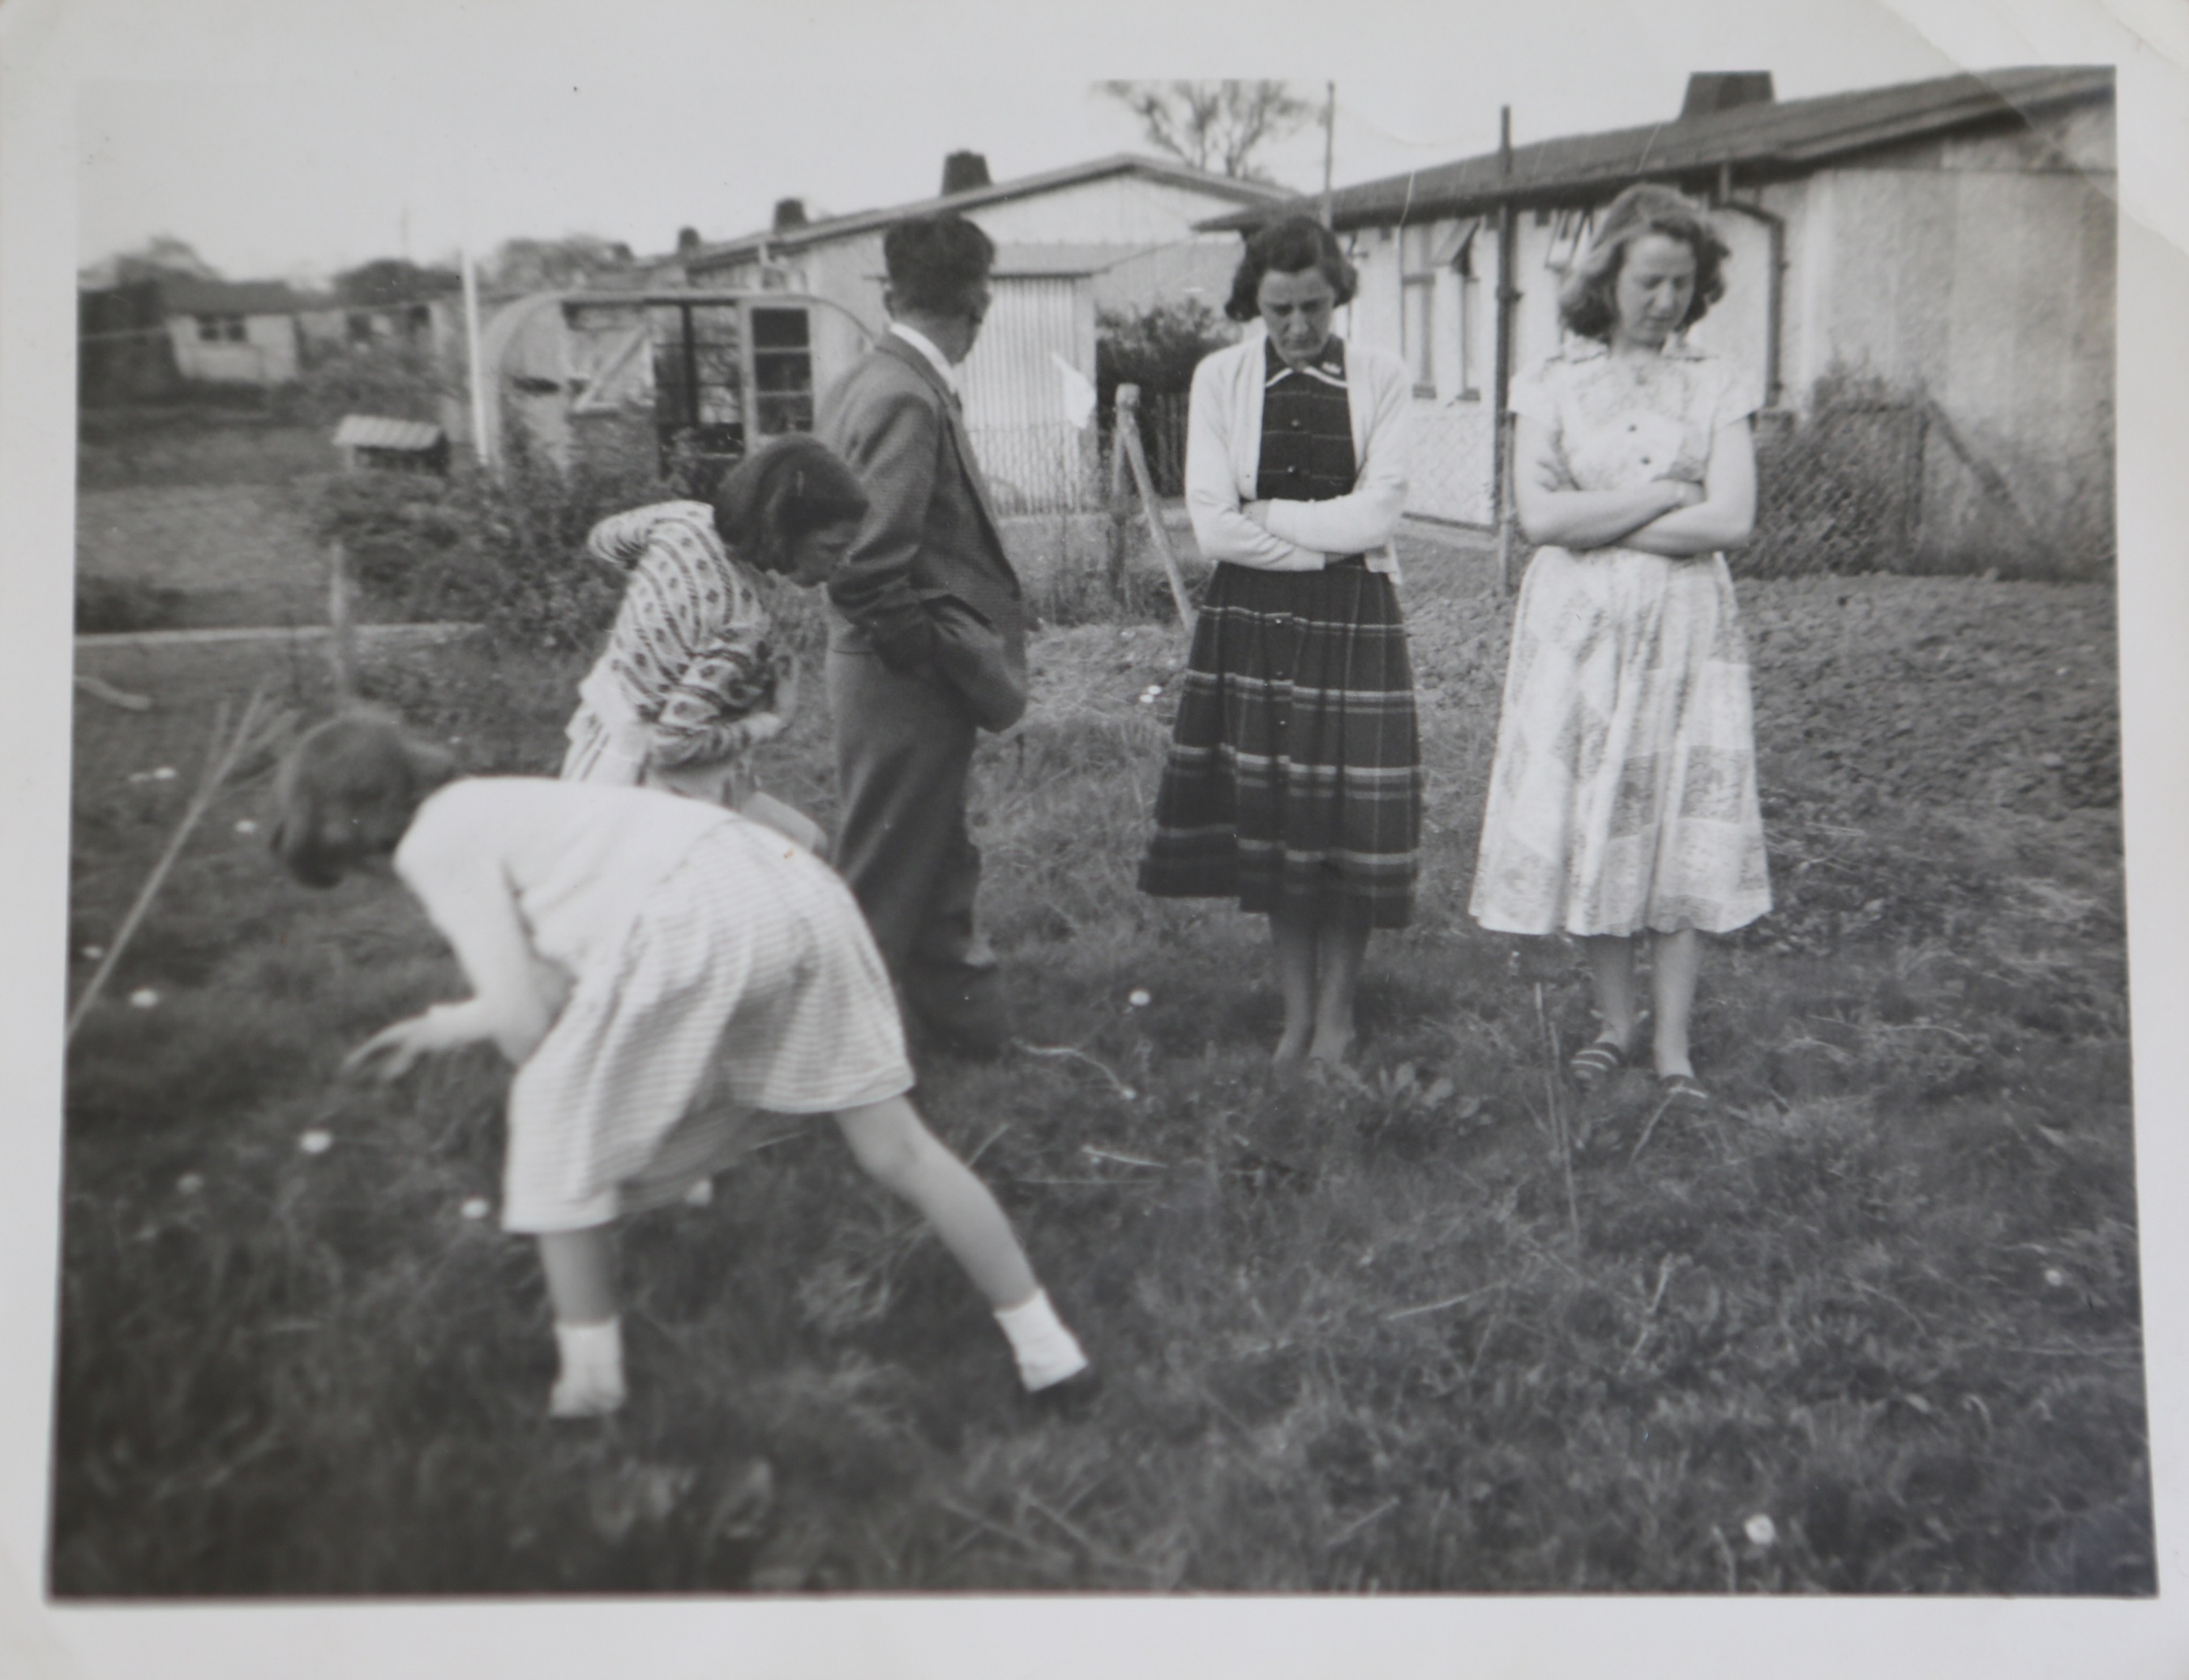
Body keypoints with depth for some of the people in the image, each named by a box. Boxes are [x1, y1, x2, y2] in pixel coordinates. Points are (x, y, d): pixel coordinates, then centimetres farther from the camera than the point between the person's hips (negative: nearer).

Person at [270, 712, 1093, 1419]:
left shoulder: (435, 842, 6)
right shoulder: (494, 804, 32)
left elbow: (523, 1019, -1)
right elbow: (560, 984, 32)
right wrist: (442, 1026, 44)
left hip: (686, 923, -9)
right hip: (795, 885, 9)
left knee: (555, 1126, 17)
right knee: (895, 1145, 15)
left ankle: (589, 1377, 27)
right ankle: (1046, 1347, 23)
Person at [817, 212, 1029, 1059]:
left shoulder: (863, 380, 10)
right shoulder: (908, 399, -20)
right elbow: (870, 568, -26)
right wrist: (940, 659, -14)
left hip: (897, 670, 10)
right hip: (907, 675, -10)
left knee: (939, 865, 21)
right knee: (884, 879, 3)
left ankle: (967, 1017, 35)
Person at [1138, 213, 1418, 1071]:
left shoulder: (1380, 380, 2)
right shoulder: (1219, 377, 3)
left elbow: (1373, 516, -9)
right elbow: (1214, 524, -6)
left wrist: (1268, 515, -9)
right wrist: (1326, 543, -8)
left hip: (1355, 617, -1)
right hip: (1250, 616, 1)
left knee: (1350, 811, 0)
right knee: (1268, 814, 3)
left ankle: (1337, 1010, 16)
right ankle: (1296, 1010, 18)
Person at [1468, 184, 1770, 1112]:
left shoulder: (1715, 383, 5)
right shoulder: (1553, 383, 4)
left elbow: (1732, 519, -7)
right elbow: (1539, 514, -9)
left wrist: (1597, 524, -9)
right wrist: (1664, 495, -8)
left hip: (1686, 630, 0)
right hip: (1577, 628, 0)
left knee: (1685, 825, 0)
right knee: (1587, 819, 3)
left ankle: (1673, 1044, 9)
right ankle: (1616, 1018, 20)